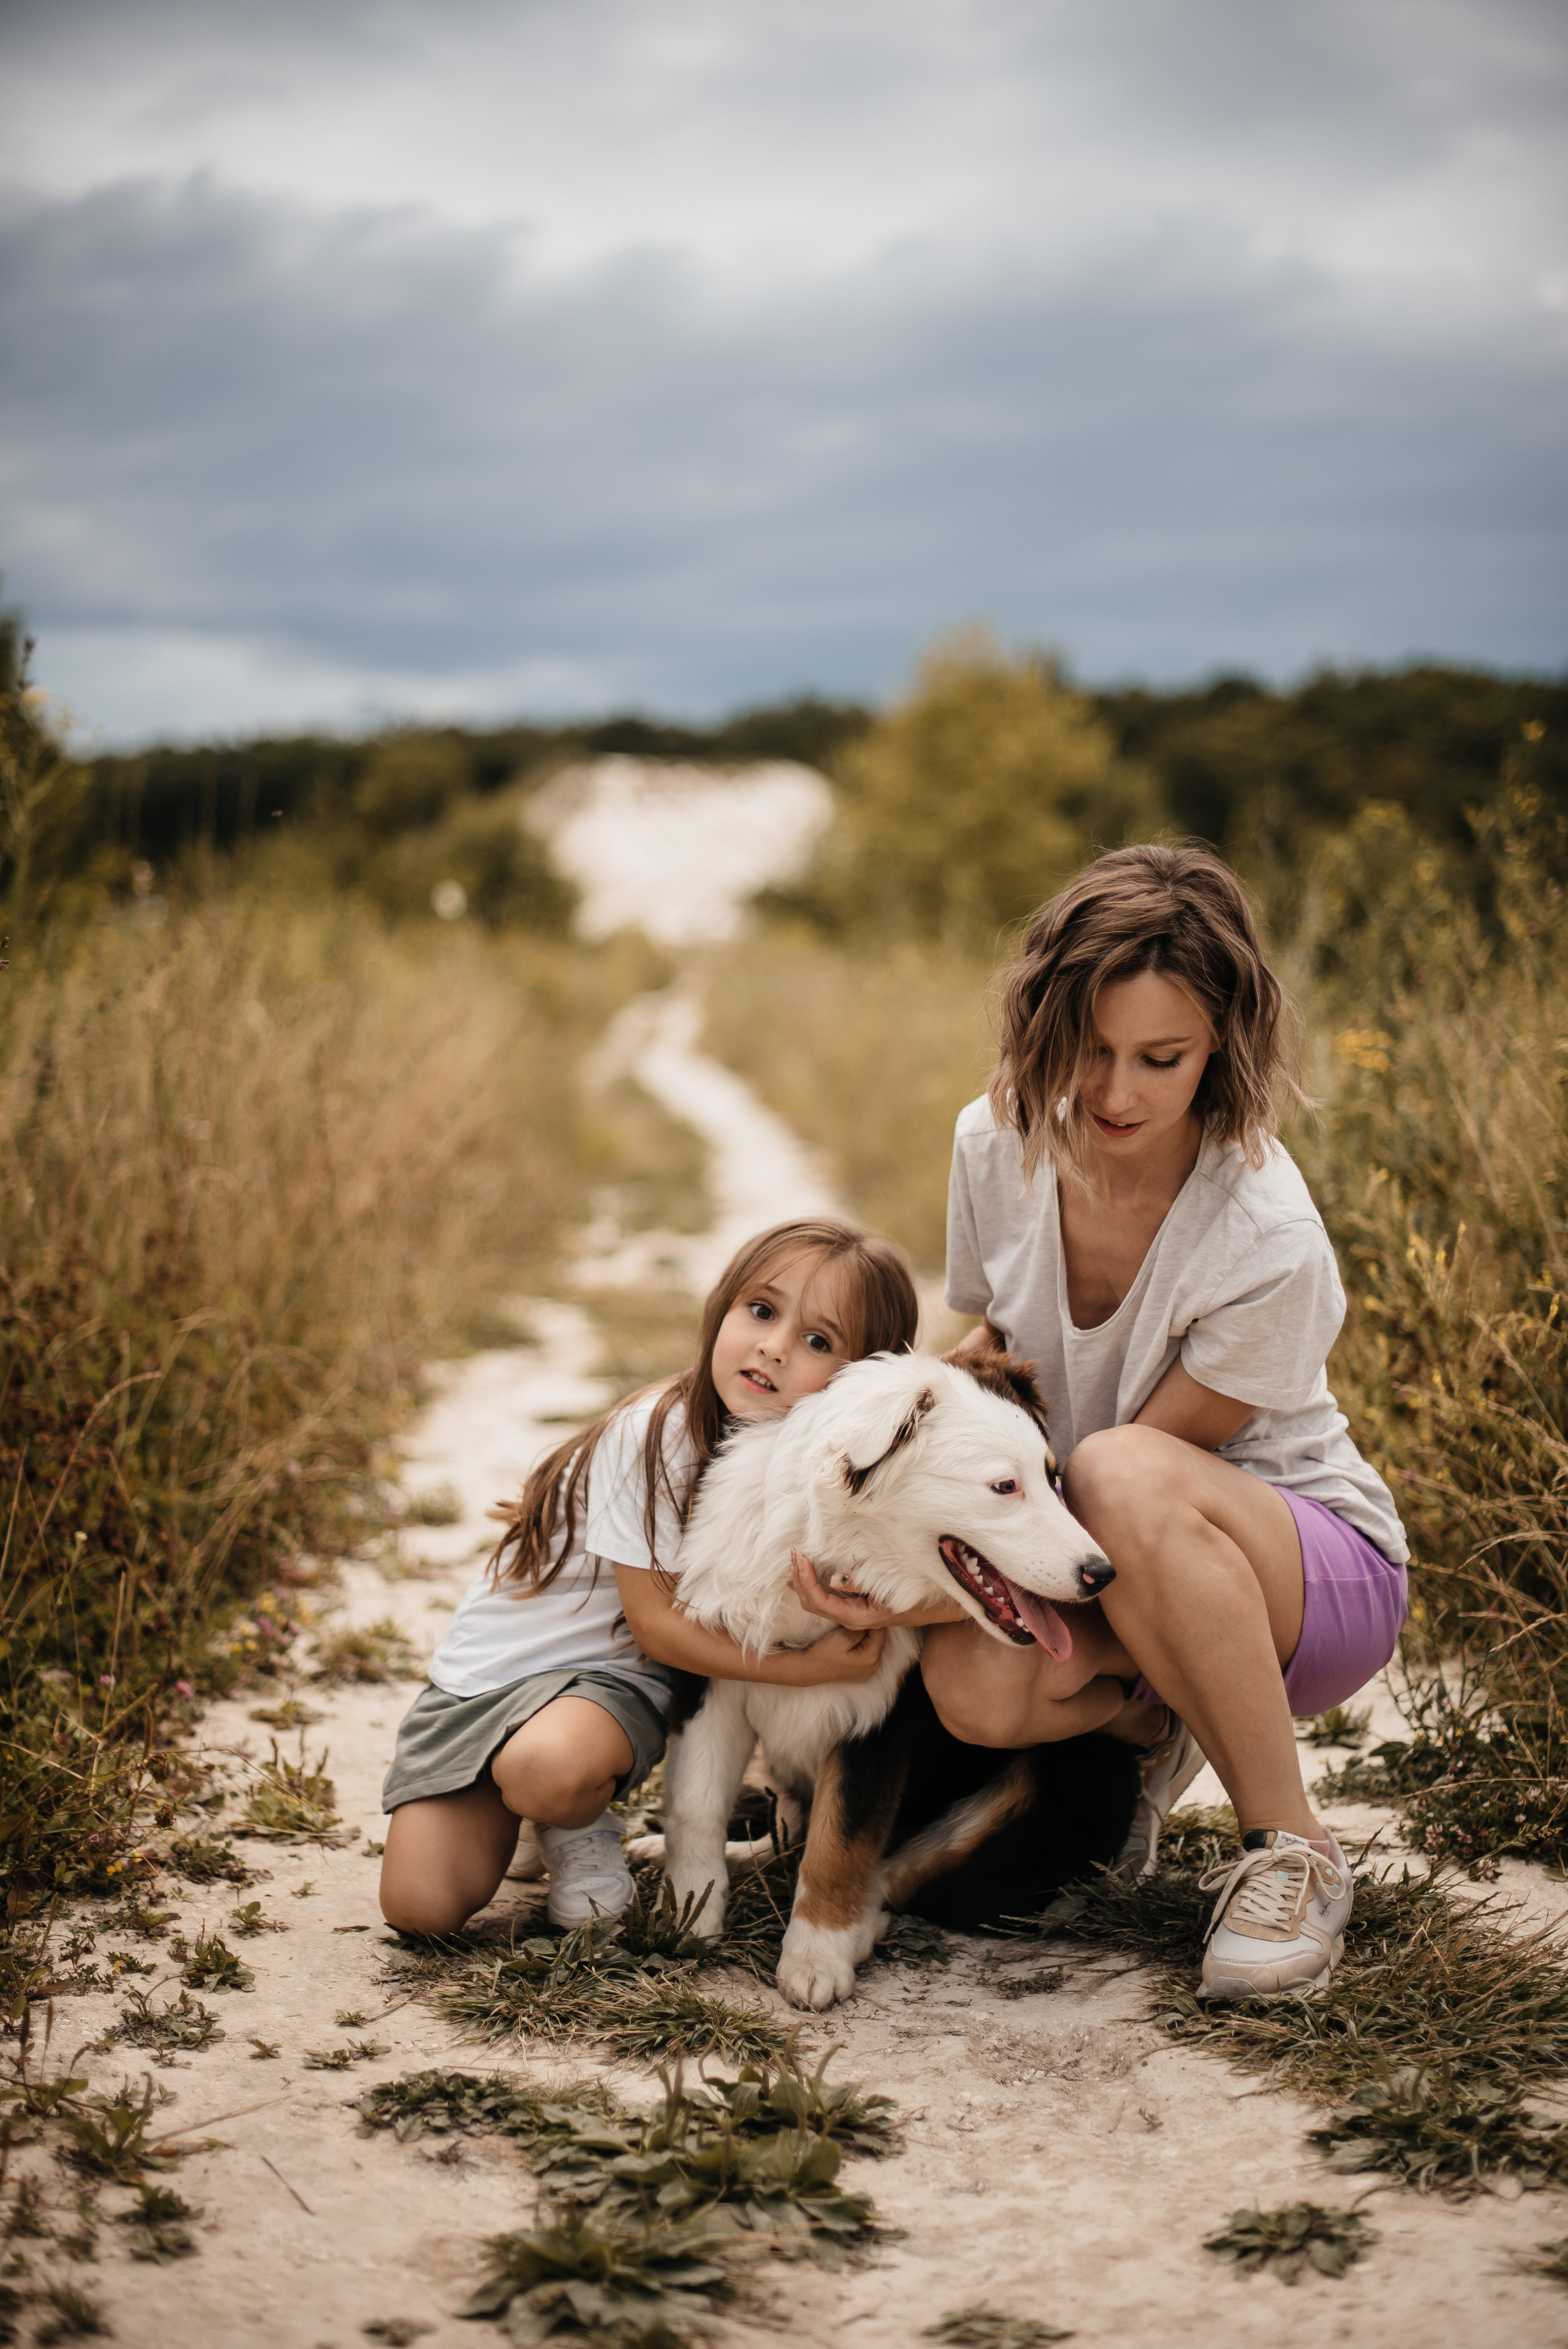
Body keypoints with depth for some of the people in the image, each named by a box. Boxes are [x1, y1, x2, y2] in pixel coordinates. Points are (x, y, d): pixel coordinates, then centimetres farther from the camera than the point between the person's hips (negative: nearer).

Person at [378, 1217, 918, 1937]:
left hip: (611, 1677, 2)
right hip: (495, 1657, -1)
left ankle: (579, 1825, 1)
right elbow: (657, 1623, -19)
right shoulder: (661, 1433, -23)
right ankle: (509, 1801, 17)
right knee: (419, 1906, -13)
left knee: (550, 1768, -35)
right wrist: (804, 1667, -27)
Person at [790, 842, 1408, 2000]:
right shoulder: (1002, 1141, -11)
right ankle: (1147, 1718, 7)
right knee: (973, 1683, -32)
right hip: (1101, 1560, 4)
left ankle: (1294, 1855, -18)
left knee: (1122, 1474, -39)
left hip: (1312, 1562, -4)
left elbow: (1129, 1469, -21)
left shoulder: (1269, 1240, -28)